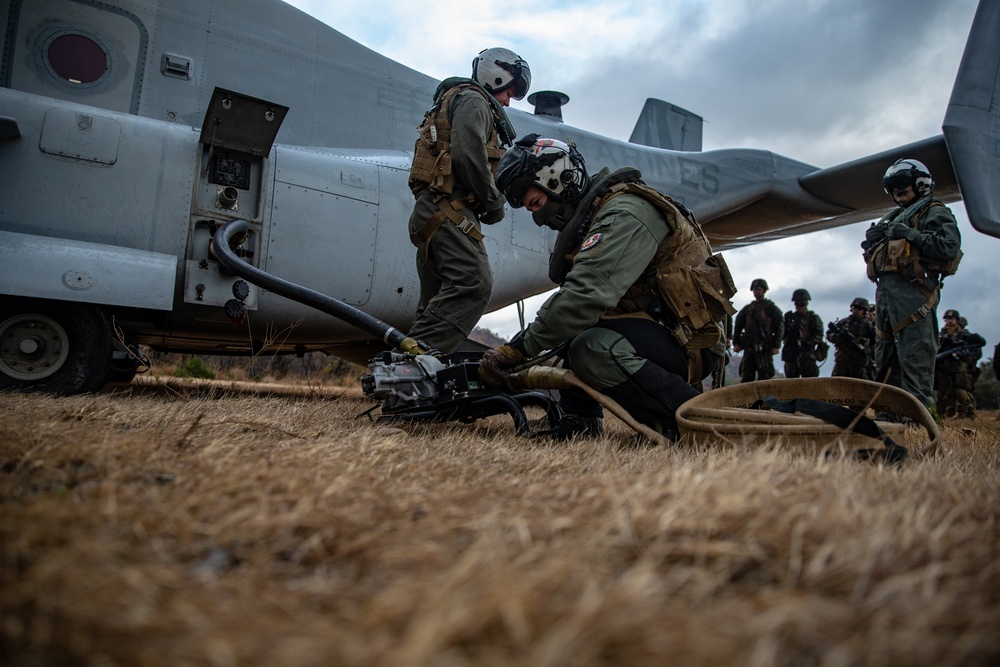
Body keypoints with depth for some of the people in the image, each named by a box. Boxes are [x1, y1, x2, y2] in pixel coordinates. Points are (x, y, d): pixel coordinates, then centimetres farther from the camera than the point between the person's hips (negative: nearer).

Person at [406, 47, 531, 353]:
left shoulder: (456, 102, 34)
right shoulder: (473, 100, 1)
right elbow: (468, 154, -16)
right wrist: (494, 202, -9)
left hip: (434, 213, 11)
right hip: (448, 209, -11)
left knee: (438, 300, 8)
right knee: (474, 284, -25)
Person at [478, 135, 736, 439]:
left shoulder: (624, 213, -20)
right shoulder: (586, 220, 12)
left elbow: (589, 294, -33)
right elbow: (575, 292, 9)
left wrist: (519, 348, -28)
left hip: (690, 342, -9)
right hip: (653, 326, 10)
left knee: (594, 349, -32)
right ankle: (579, 423, 8)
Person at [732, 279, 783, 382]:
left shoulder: (772, 308, 7)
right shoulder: (747, 309, 17)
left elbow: (780, 327, 0)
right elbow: (738, 326, 16)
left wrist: (776, 346, -9)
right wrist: (736, 343, 6)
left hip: (765, 348, -3)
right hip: (749, 347, 3)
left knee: (764, 377, -5)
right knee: (746, 377, -1)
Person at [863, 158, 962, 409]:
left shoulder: (934, 212, 5)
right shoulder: (893, 218, 29)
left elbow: (950, 247, -11)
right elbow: (872, 251, 27)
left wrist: (911, 235, -14)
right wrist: (872, 238, 6)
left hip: (912, 291, -9)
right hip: (885, 290, 9)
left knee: (915, 354, -13)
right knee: (885, 353, 10)